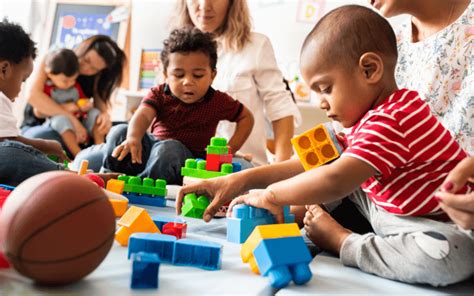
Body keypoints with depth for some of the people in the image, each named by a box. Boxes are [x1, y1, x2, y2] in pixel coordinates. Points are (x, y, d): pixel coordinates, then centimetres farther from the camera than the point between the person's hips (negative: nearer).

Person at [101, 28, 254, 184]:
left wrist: (229, 149, -8)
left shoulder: (217, 101, -7)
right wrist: (133, 138, -48)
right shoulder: (159, 94, -4)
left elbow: (246, 117, 5)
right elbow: (143, 115, -24)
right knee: (120, 132, -14)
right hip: (152, 146, 3)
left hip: (187, 158, -3)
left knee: (168, 148, -38)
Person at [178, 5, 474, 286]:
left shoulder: (390, 122, -27)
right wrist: (242, 179, -5)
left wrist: (271, 194, -22)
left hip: (441, 226, -8)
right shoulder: (374, 116, 6)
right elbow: (313, 164, 3)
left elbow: (335, 182, -37)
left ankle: (339, 240, -22)